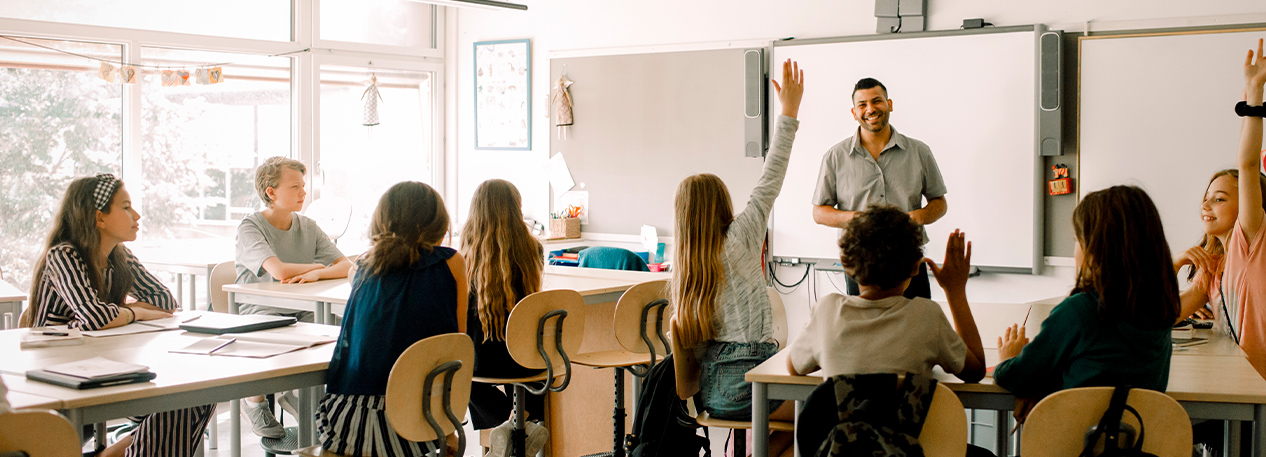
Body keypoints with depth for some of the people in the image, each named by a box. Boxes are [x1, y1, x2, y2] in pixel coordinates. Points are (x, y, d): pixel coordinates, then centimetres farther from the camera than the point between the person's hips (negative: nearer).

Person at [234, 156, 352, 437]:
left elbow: (346, 266, 0)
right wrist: (318, 266, -5)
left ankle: (294, 392, 5)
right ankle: (254, 400, -3)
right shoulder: (250, 227, -7)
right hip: (261, 314, -5)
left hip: (302, 313, 5)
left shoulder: (308, 227, 11)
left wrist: (318, 274, -21)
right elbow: (279, 271, -23)